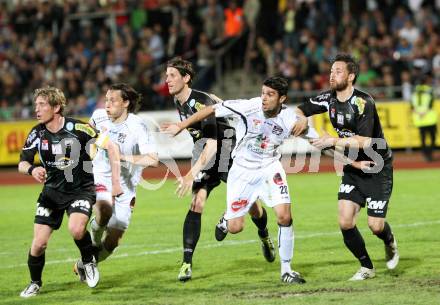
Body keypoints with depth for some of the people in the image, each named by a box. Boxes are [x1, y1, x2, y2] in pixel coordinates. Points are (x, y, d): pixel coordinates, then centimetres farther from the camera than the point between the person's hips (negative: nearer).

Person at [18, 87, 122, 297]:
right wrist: (32, 169, -25)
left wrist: (115, 181, -15)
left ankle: (88, 262, 1)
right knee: (39, 243, -7)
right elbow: (22, 163, 0)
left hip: (81, 189, -3)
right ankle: (35, 283, 19)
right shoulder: (37, 133, -7)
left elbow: (111, 147, -12)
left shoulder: (77, 128, -18)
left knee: (76, 229, -30)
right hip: (52, 192, 3)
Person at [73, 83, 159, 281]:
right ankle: (95, 241, -4)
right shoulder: (99, 116, -5)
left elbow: (153, 160, -28)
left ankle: (83, 265, 28)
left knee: (112, 243, 1)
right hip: (99, 178, 1)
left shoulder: (137, 126, -18)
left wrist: (122, 156, -30)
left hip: (124, 188, -1)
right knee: (105, 211, -35)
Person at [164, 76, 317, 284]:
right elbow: (212, 110, -14)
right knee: (235, 228, -1)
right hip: (242, 171, -1)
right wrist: (181, 126, -9)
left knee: (284, 216, -16)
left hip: (269, 169, 1)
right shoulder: (249, 107, -23)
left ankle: (286, 270, 1)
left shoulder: (290, 119, -19)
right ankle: (227, 218, 40)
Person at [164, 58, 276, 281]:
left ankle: (265, 236, 41)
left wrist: (192, 174, -41)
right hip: (203, 155, 5)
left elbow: (212, 145, -34)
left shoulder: (201, 102, -27)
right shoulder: (178, 101, -2)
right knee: (197, 204, -16)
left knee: (250, 204, 6)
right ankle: (187, 263, -22)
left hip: (228, 150, -5)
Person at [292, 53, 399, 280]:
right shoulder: (329, 98, -2)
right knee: (345, 222, -9)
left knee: (375, 225, -7)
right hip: (352, 169, 6)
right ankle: (366, 267, 10)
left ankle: (390, 242, 31)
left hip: (377, 169, -6)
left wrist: (334, 141, -33)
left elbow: (364, 141, -30)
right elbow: (299, 110, 9)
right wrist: (301, 119, -13)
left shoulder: (363, 102, -23)